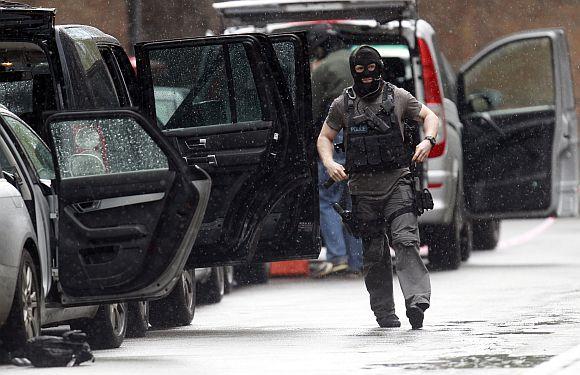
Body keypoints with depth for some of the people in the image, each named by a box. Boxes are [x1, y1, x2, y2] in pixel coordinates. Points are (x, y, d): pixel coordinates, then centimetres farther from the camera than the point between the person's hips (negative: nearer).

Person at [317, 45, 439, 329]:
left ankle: (417, 300, -29)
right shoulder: (342, 105, 7)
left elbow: (429, 116, 14)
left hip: (397, 182, -2)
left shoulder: (398, 97, 5)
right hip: (362, 188, 2)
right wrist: (329, 163, -6)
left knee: (405, 241, -19)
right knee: (374, 253, 4)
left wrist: (428, 141, -6)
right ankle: (384, 313, 13)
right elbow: (325, 137, 14)